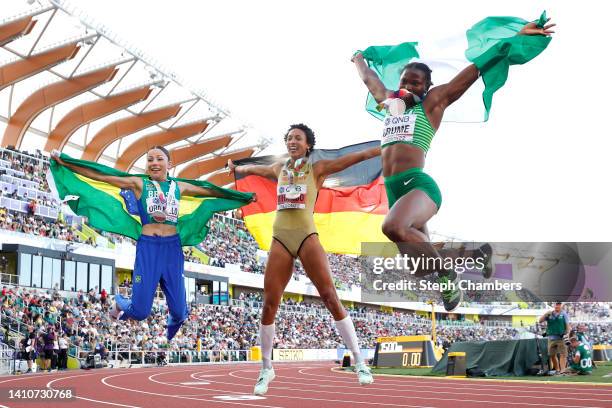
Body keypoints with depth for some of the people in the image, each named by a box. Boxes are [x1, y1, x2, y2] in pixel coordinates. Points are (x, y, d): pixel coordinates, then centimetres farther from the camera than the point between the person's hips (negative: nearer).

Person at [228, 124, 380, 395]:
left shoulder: (318, 169, 5)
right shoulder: (279, 169, 17)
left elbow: (357, 157, -1)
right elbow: (251, 169, 38)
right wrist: (234, 167, 56)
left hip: (307, 237, -3)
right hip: (280, 240, 4)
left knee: (330, 297, -11)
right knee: (269, 305, -1)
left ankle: (359, 361, -4)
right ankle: (266, 369, 12)